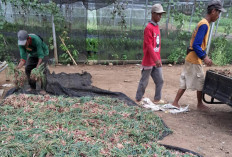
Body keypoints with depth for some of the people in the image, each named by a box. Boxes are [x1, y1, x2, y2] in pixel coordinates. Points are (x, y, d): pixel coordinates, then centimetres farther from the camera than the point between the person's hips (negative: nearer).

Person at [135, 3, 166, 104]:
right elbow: (149, 46, -21)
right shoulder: (149, 28, -15)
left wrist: (159, 59, 18)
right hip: (149, 61, -8)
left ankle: (157, 99, 27)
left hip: (156, 61, 8)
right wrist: (156, 59, -26)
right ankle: (138, 99, 19)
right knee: (144, 82, 4)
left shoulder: (157, 27, 12)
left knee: (160, 81, 13)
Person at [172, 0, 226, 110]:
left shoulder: (203, 23, 14)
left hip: (191, 58, 9)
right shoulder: (204, 25, -17)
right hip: (194, 60, -9)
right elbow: (196, 45, -23)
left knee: (186, 81, 12)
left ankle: (175, 102, 15)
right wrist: (204, 58, -19)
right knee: (201, 82, 6)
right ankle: (200, 104, 23)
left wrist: (205, 56, 17)